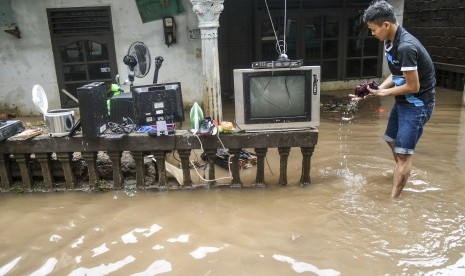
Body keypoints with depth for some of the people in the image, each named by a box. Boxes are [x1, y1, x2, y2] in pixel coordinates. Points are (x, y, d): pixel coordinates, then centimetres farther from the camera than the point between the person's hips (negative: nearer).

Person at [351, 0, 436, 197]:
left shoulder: (406, 47, -29)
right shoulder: (390, 42, 0)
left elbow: (413, 86, -25)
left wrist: (384, 93, -14)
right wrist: (377, 89, -6)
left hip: (418, 104, -10)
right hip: (403, 101, 10)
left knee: (403, 153, -8)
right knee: (392, 140, 25)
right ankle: (402, 174, 50)